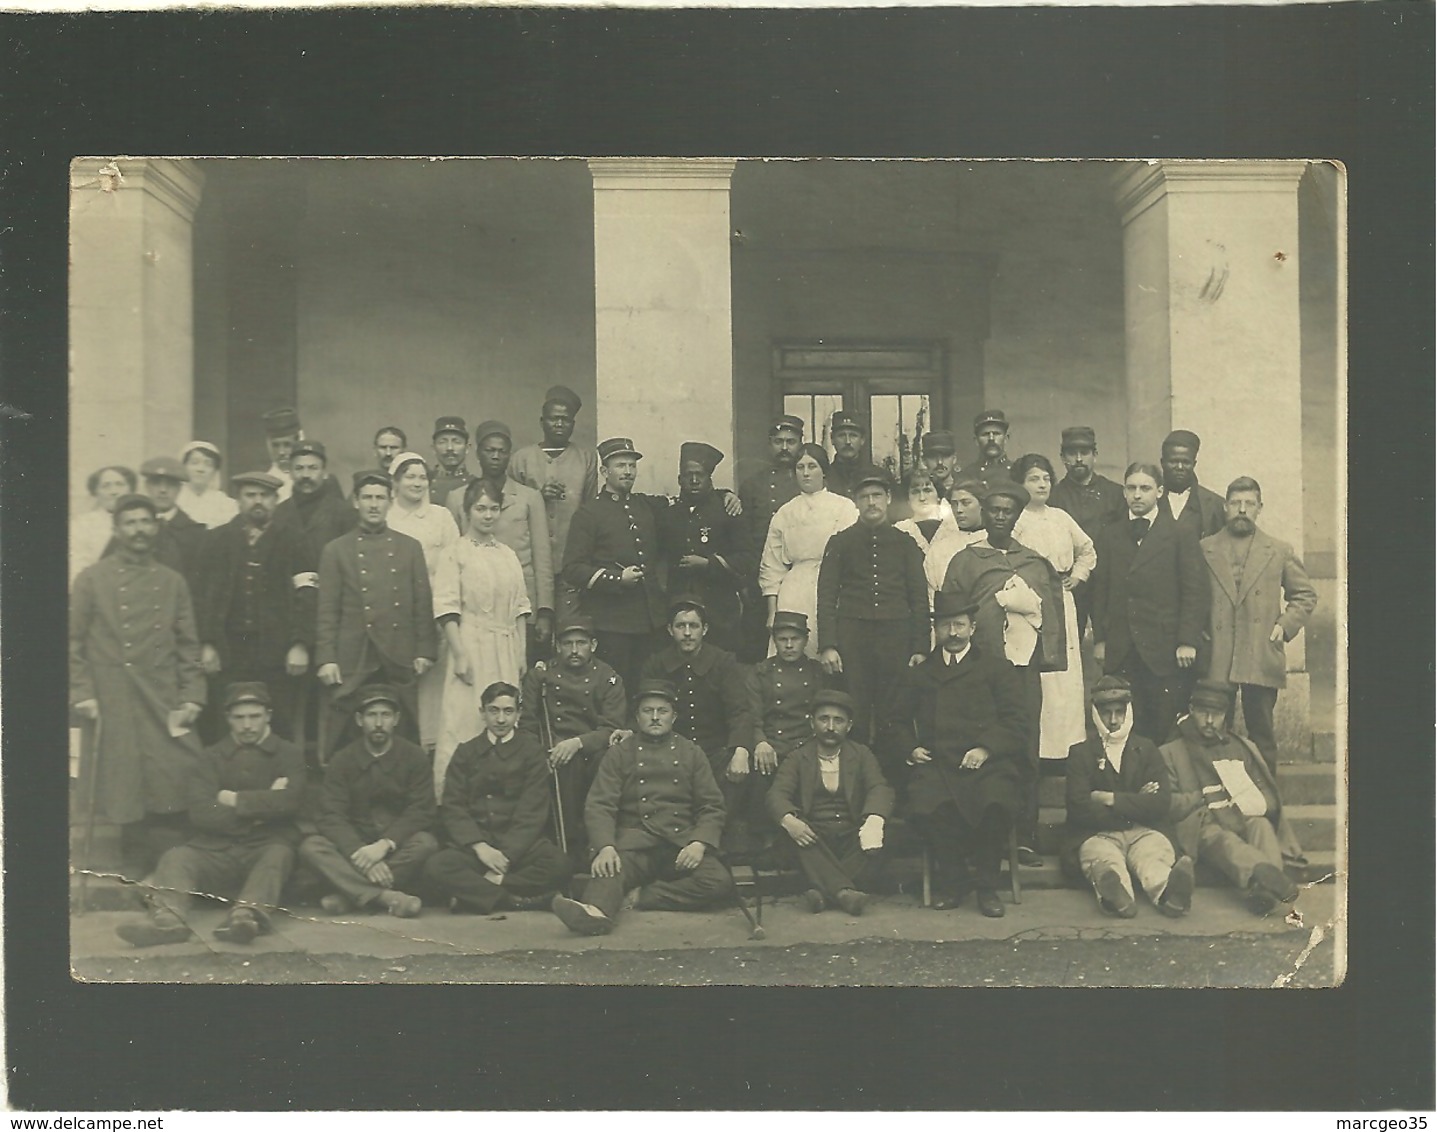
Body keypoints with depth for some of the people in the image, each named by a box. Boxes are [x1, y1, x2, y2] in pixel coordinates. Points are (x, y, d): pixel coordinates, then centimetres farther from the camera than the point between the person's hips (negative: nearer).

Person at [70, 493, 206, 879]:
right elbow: (73, 642, 3)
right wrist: (82, 694, -6)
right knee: (125, 786, 0)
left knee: (181, 778, -7)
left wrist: (192, 697, 3)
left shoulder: (172, 582, 11)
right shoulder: (92, 579, 4)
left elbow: (188, 645, 12)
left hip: (164, 702, 2)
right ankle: (136, 869, 14)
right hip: (114, 703, -2)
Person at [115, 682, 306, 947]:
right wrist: (262, 807, -6)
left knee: (279, 853, -34)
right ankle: (167, 918, -53)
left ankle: (246, 914, -61)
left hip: (267, 847, -2)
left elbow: (288, 802, -10)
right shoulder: (212, 757, 14)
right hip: (216, 848, 2)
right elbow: (201, 813, -2)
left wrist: (235, 801, -2)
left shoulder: (289, 754, 9)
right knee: (176, 857, -24)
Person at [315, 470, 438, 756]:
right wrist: (326, 658, -4)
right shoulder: (335, 550, 7)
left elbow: (423, 603, 10)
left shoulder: (410, 547, 11)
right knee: (343, 738, 0)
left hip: (400, 659, 1)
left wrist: (425, 651, 3)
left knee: (405, 736, 4)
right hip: (352, 660, -1)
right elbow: (327, 611, 3)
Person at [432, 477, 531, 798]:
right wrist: (459, 654, -16)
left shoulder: (509, 555, 14)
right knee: (464, 721, -6)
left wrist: (521, 654, 10)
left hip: (505, 651, 5)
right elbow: (447, 610, -8)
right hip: (472, 648, -5)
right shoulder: (455, 554, -2)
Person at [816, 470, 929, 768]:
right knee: (853, 719, -2)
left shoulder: (905, 544, 13)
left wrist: (921, 648, 3)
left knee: (893, 719, 0)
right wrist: (827, 646, -5)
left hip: (895, 638, 1)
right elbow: (826, 596, 5)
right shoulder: (840, 543, 10)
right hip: (851, 639, -1)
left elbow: (920, 598, 12)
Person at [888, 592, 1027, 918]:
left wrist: (986, 748, -11)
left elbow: (1014, 722, 7)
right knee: (923, 808, -31)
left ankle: (987, 886, -10)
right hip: (936, 763, 2)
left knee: (997, 803, -34)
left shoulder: (997, 667, 16)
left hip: (988, 762, -1)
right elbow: (899, 720, 27)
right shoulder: (918, 673, 24)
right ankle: (953, 880, -6)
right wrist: (910, 747, 6)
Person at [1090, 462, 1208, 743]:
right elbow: (1100, 590, 14)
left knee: (1166, 735, -3)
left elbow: (1196, 592, -1)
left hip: (1166, 651, -2)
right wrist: (1099, 639, 6)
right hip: (1119, 653, 3)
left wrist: (1188, 641, -9)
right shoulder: (1109, 536, 15)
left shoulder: (1181, 536, 5)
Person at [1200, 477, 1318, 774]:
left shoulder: (1279, 551, 10)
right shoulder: (1205, 549, 9)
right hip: (1216, 659, 0)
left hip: (1262, 658, 0)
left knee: (1261, 733, 5)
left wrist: (1286, 625, 1)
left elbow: (1305, 595, 15)